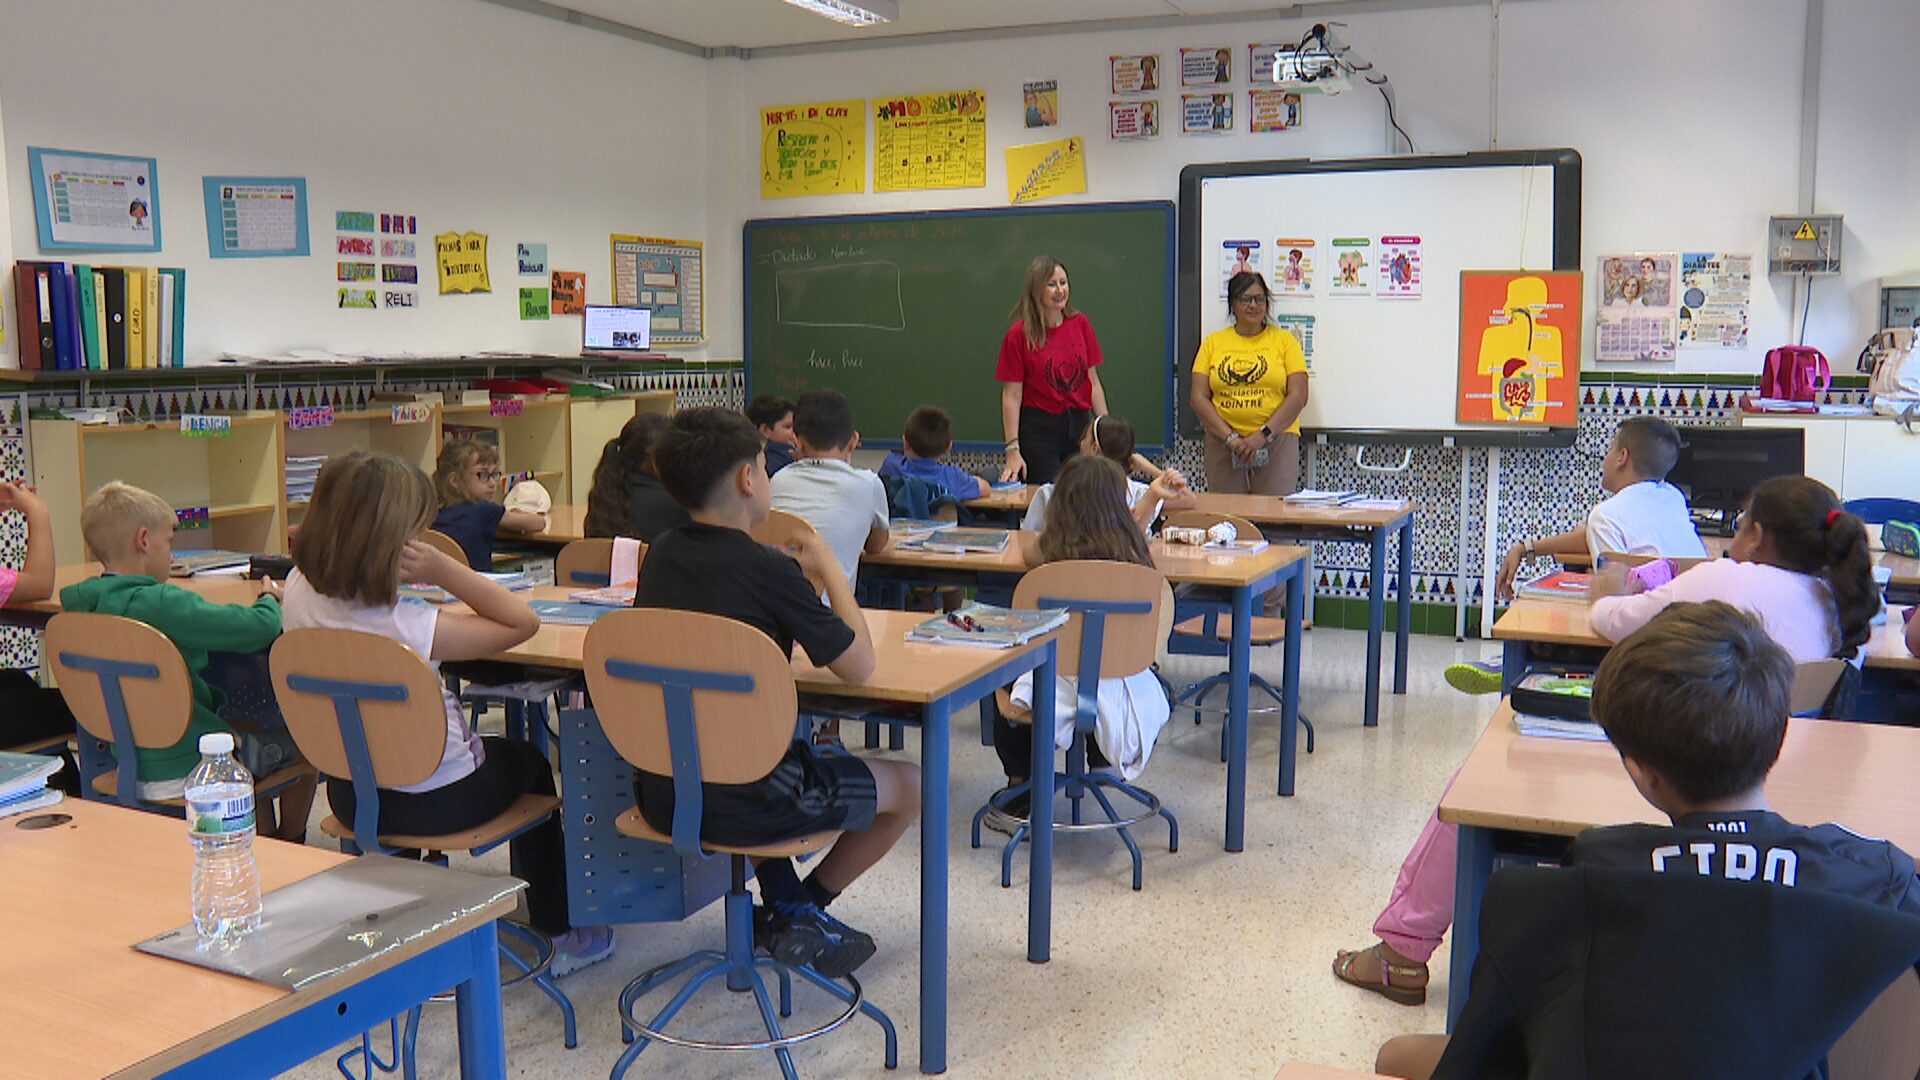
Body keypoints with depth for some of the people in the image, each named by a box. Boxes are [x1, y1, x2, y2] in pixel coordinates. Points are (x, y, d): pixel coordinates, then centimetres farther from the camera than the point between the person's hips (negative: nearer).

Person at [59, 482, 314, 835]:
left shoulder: (82, 605, -2)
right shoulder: (160, 604, -27)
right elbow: (261, 627, -29)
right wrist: (269, 599, -6)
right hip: (188, 771, -8)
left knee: (253, 728, 32)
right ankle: (289, 847, 33)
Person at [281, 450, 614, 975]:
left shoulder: (300, 590, -12)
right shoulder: (406, 625, -32)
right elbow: (522, 621, -24)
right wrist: (442, 568, -27)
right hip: (435, 802, -6)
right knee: (527, 760, 26)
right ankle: (559, 931, 36)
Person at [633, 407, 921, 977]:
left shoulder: (660, 555, 1)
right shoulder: (769, 572, -18)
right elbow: (858, 664, -11)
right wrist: (829, 571, 1)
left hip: (660, 795, 7)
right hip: (741, 805, -7)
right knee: (908, 784, 13)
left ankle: (784, 905, 32)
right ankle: (804, 912, 21)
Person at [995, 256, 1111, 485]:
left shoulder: (1080, 324, 7)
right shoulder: (1019, 334, -5)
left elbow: (1094, 382, 11)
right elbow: (1011, 396, -7)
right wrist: (1013, 450, -12)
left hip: (1080, 426, 4)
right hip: (1039, 431, -4)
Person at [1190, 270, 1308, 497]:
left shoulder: (1285, 340, 7)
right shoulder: (1213, 342, 10)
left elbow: (1298, 396, -1)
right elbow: (1198, 397, 3)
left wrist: (1264, 435, -12)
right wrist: (1230, 437, -9)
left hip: (1276, 442, -1)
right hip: (1222, 444, 1)